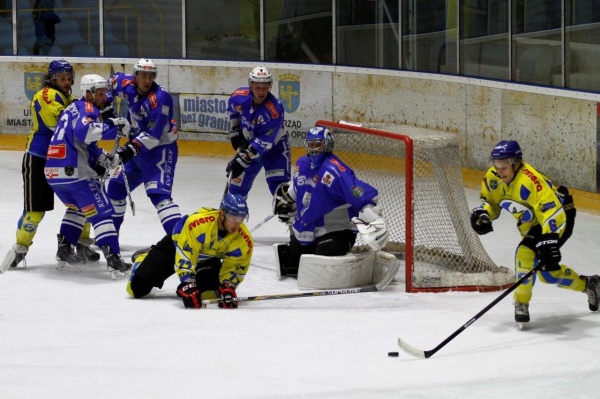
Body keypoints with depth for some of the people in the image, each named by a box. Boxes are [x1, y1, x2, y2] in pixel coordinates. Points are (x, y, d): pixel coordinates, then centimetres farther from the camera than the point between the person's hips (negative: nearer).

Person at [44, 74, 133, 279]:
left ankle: (64, 250, 28)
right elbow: (84, 131, -27)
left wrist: (104, 158, 11)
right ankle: (114, 260, -16)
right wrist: (113, 127, -21)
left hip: (54, 170, 9)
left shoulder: (74, 108, 24)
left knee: (78, 207, 30)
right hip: (73, 171, -9)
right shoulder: (86, 108, -5)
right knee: (101, 211, -7)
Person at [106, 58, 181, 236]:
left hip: (161, 150, -9)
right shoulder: (129, 86, -3)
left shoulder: (159, 98, -25)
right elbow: (115, 80, 21)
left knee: (159, 194, -24)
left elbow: (154, 134, -29)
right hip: (139, 150, 9)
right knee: (116, 186, 18)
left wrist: (132, 147, -36)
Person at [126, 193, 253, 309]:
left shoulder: (243, 238, -29)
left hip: (208, 258, 3)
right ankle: (143, 260, 32)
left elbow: (235, 266, -20)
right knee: (136, 289, -4)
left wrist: (227, 287, -38)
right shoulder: (197, 222, -42)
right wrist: (188, 285, -48)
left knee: (209, 293, -24)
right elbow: (184, 256, -41)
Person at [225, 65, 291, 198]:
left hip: (274, 146, -5)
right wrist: (235, 131, 5)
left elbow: (264, 142, -33)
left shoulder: (274, 110, -35)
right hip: (248, 142, 5)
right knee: (238, 181, 10)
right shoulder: (240, 97, -20)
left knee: (279, 186, -16)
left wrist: (243, 159, -34)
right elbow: (232, 109, 7)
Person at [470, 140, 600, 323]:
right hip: (532, 224, 9)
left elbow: (553, 212, -44)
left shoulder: (529, 180, -37)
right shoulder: (493, 178, -13)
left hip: (561, 215, -9)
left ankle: (522, 303, -16)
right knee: (547, 272, 14)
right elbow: (490, 201, 6)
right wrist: (482, 213, -17)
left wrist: (549, 240, -55)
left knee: (526, 253, -28)